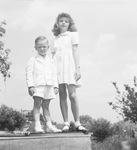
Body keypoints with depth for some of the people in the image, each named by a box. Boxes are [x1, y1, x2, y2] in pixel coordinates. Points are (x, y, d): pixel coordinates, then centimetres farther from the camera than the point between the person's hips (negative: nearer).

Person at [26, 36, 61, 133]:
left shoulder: (50, 61, 16)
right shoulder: (33, 60, 3)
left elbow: (54, 74, 16)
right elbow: (29, 73, -3)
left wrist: (55, 86, 8)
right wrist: (30, 85, -13)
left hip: (49, 86, 4)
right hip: (37, 86, -4)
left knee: (46, 106, 9)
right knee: (37, 104, -8)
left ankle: (49, 125, 8)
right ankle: (37, 125, -10)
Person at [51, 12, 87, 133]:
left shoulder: (73, 35, 13)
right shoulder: (55, 40, 21)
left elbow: (75, 51, 5)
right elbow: (53, 56, 17)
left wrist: (77, 68, -4)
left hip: (69, 66, -3)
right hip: (57, 68, 3)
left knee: (72, 95, -12)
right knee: (62, 96, -1)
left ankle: (77, 123, -10)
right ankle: (66, 123, 0)